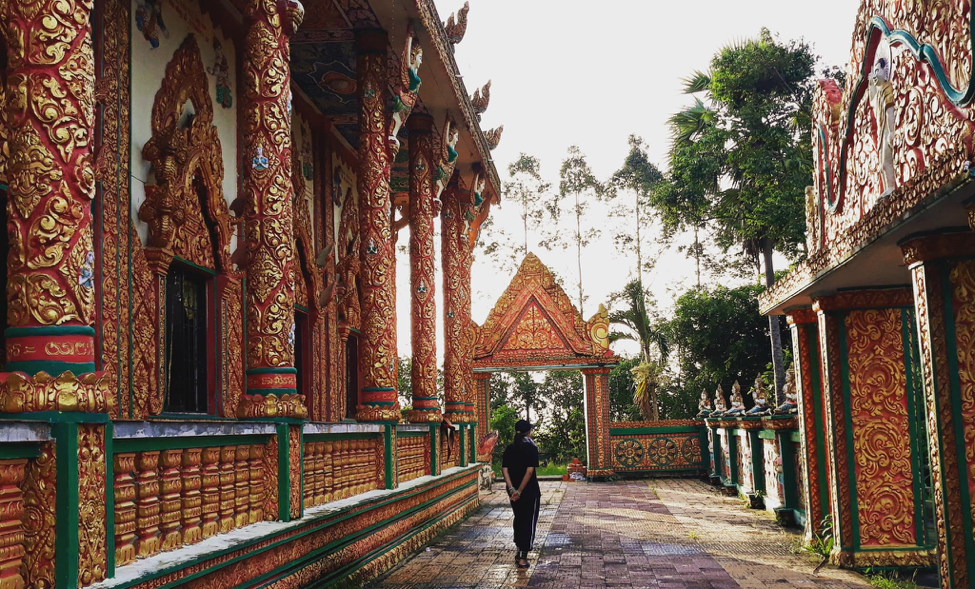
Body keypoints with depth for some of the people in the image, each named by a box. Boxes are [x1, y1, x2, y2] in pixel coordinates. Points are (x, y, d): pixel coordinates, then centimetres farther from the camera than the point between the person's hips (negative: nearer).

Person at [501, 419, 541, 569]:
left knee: (518, 519, 21)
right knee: (529, 522, 3)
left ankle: (520, 552, 30)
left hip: (514, 491, 5)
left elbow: (504, 469, -5)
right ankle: (523, 558, 0)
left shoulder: (509, 449, 3)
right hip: (530, 491, -5)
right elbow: (529, 471, -19)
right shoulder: (531, 448, -10)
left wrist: (512, 489, -10)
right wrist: (519, 490, -17)